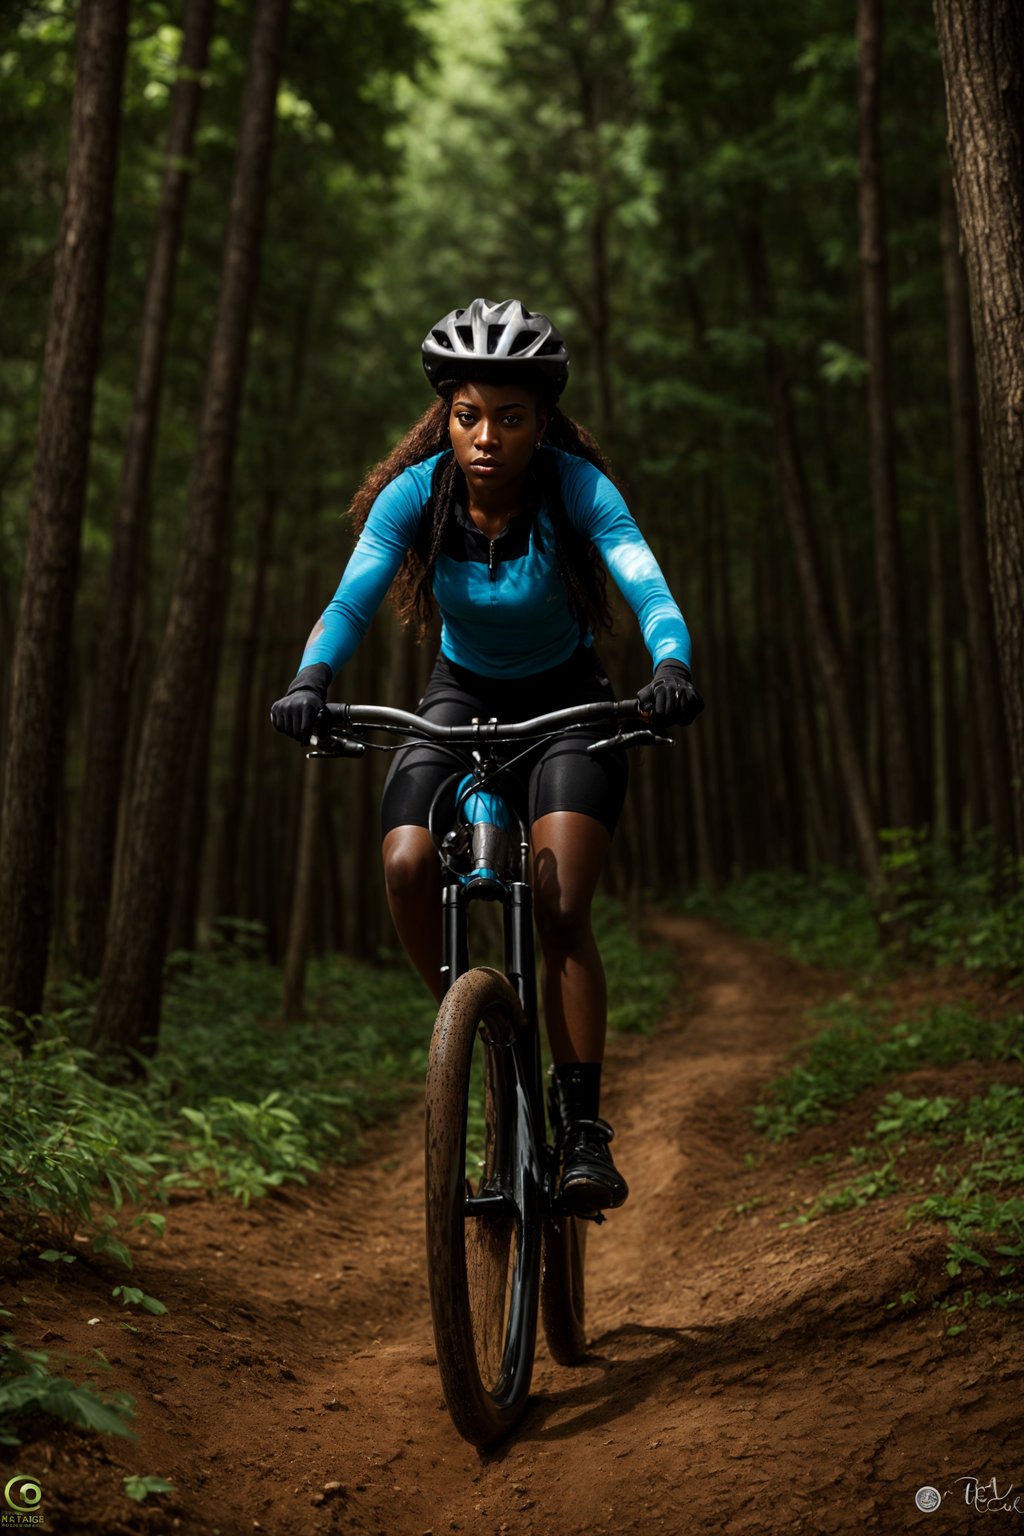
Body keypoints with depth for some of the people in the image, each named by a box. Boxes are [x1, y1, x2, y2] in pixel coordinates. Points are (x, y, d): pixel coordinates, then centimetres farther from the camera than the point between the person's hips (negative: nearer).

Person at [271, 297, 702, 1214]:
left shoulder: (576, 487, -22)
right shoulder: (415, 493, -18)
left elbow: (649, 589, -35)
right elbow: (353, 599, -29)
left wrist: (672, 665, -56)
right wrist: (313, 679, -49)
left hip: (567, 700, -2)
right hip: (462, 696, 2)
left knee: (562, 910, -20)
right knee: (407, 868, -23)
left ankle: (586, 1132, -11)